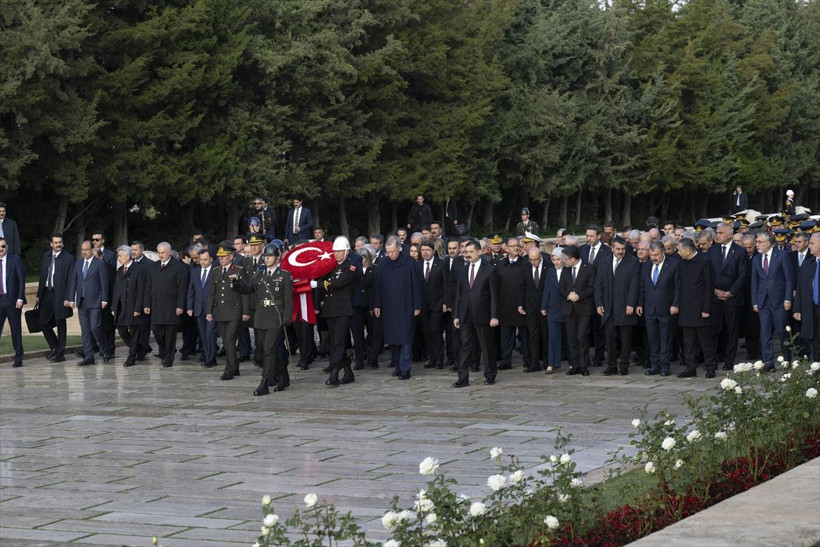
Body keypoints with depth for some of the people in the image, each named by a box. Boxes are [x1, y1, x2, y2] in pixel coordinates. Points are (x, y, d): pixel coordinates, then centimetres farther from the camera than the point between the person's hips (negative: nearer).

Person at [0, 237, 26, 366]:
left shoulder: (15, 260, 1)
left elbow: (21, 280, -1)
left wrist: (20, 298, -9)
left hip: (12, 301, -2)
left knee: (16, 330, 5)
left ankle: (18, 359, 13)